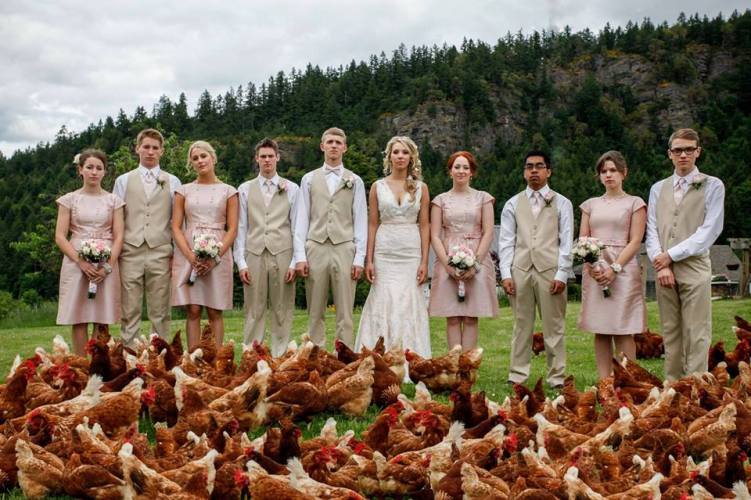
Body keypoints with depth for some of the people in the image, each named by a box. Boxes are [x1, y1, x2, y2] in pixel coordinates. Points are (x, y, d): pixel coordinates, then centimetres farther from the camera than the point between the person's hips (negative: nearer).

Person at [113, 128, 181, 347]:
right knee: (130, 313, 1)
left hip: (160, 253, 0)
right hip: (130, 253, 0)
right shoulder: (123, 181, 11)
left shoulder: (172, 182, 10)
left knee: (160, 313, 3)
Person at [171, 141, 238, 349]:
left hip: (218, 255, -1)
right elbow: (176, 227, 4)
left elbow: (232, 229, 2)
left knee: (214, 312, -1)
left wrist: (215, 257, -12)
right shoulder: (184, 191, 10)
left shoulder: (228, 191, 7)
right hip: (188, 255, 1)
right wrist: (191, 256, -11)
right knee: (193, 311, -2)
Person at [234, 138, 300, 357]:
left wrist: (295, 262, -3)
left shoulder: (291, 189, 8)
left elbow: (297, 227, 5)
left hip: (282, 256, 0)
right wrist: (241, 262, 0)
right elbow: (241, 228, 8)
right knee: (254, 311, 1)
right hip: (254, 255, 1)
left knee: (282, 311, 2)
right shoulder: (245, 189, 11)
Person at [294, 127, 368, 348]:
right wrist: (300, 256, 0)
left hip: (344, 249, -1)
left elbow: (360, 221, 6)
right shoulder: (309, 179, 12)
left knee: (345, 313, -1)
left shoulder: (355, 181, 10)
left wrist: (359, 257, -2)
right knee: (315, 312, 4)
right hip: (316, 249, 1)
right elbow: (302, 219, 8)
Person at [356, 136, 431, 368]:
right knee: (383, 305, -2)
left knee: (409, 305, -1)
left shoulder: (420, 188, 6)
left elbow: (424, 226, 4)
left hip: (411, 252, 0)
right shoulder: (378, 186, 6)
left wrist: (424, 261, -3)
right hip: (384, 252, 0)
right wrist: (369, 260, -1)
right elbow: (372, 224, 5)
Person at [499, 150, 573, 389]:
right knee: (521, 325, 5)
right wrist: (506, 274, -1)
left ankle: (556, 377, 8)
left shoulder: (562, 203, 9)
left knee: (553, 327, 2)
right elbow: (506, 242, 8)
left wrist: (562, 275, -6)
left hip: (550, 271, -1)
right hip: (520, 270, 1)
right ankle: (517, 375, 10)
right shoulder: (513, 204, 13)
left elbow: (566, 242, 3)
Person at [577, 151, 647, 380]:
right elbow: (582, 241, 10)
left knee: (623, 331, -6)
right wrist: (592, 266, -8)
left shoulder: (635, 203, 6)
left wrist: (614, 268, -14)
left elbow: (635, 241, -2)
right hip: (594, 271, 3)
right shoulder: (591, 204, 16)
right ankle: (603, 383, 5)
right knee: (600, 331, 2)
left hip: (623, 270, -3)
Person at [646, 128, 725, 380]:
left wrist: (671, 255, -9)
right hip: (664, 269, 4)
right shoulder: (658, 189, 16)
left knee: (696, 334, -6)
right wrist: (661, 264, -6)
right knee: (670, 332, 7)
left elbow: (709, 231, -5)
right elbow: (652, 231, 10)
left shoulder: (712, 186, 4)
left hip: (694, 268, -4)